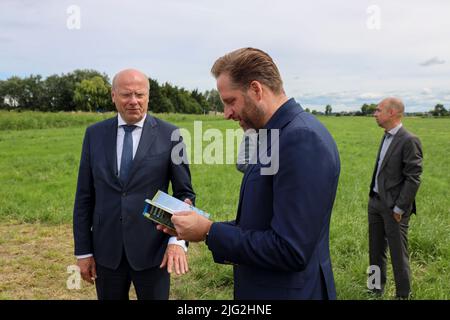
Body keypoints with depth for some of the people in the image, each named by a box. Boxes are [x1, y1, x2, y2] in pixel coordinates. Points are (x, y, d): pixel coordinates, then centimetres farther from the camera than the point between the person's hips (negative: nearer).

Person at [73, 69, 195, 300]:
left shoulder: (169, 135, -6)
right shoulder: (95, 134, 2)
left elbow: (184, 193, -3)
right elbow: (84, 196, 4)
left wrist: (178, 240, -16)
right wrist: (83, 250, 2)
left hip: (152, 249, -2)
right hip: (106, 249, 2)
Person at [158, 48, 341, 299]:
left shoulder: (302, 139, -23)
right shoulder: (276, 136, 8)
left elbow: (290, 251, -26)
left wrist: (210, 232, -17)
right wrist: (202, 226, 3)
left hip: (288, 291, -8)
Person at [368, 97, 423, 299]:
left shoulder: (409, 141, -16)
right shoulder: (386, 137, 9)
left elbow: (413, 178, -18)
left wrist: (399, 208, -16)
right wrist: (373, 197, 11)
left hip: (393, 206, -8)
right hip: (375, 202, 8)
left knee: (398, 254, 5)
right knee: (376, 250, 18)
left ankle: (403, 294, 22)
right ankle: (377, 289, 34)